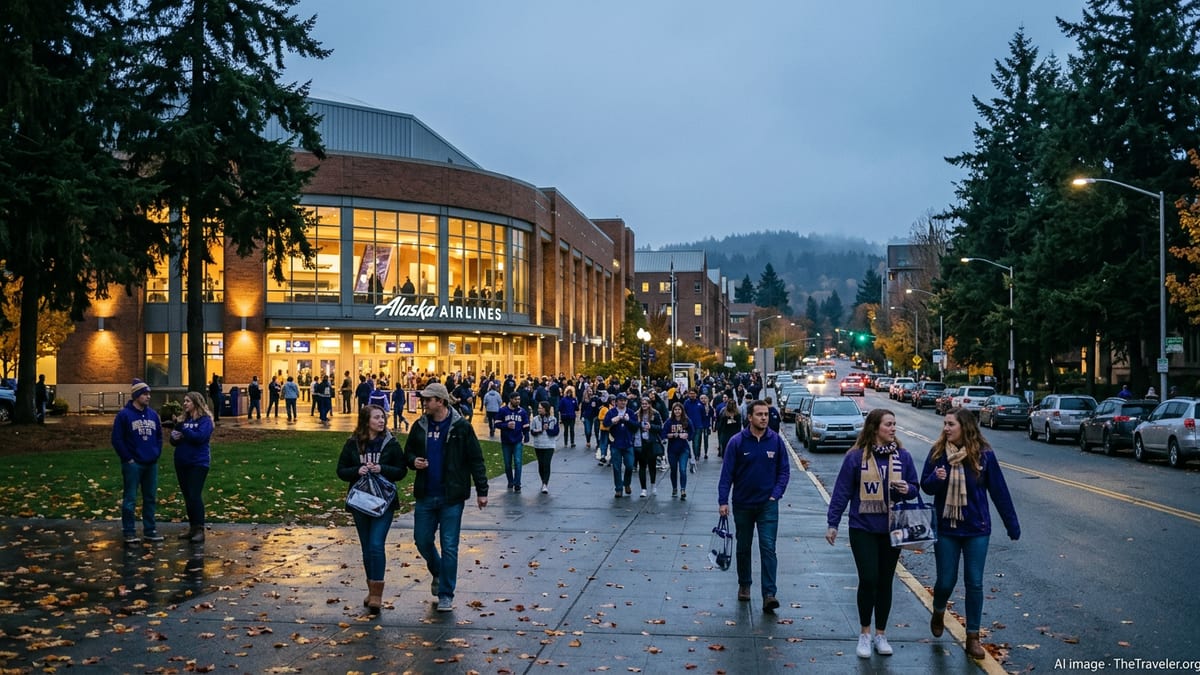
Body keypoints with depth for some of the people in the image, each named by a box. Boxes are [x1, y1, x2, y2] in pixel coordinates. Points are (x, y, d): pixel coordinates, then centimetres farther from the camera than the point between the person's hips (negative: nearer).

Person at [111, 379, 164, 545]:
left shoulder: (153, 414, 9)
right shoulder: (124, 415, -7)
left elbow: (159, 436, 18)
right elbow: (117, 440, -9)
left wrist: (157, 454, 7)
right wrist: (128, 458, -10)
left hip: (151, 464, 6)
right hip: (132, 464, -6)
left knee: (150, 498, 11)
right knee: (130, 499, -1)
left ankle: (150, 530, 19)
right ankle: (129, 532, 6)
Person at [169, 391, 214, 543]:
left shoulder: (205, 420, -7)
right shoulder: (183, 419, 11)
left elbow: (200, 437, -23)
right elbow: (174, 441, 16)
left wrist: (182, 429, -21)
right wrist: (174, 437, -7)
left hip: (198, 463, -7)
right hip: (182, 463, 7)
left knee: (195, 496, -11)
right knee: (187, 496, 11)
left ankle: (200, 530, -7)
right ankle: (192, 528, 20)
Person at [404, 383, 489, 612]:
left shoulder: (461, 427, -7)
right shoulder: (420, 426, 5)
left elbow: (476, 460, -5)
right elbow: (408, 452, 17)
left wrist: (481, 491, -7)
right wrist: (413, 461, -7)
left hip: (452, 497, -4)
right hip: (425, 496, 4)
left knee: (449, 546, -1)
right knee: (422, 540, 11)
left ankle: (446, 594, 10)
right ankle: (438, 573, 39)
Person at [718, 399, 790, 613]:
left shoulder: (776, 441, -3)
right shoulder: (738, 442, -7)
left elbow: (784, 470, 4)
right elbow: (727, 473, -6)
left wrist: (776, 494, -7)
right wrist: (723, 501, -11)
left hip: (768, 505, 0)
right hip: (742, 504, 1)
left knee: (768, 548, -9)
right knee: (743, 547, 14)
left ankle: (769, 594, -11)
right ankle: (744, 585, 32)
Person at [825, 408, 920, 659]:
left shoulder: (903, 457, 0)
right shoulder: (856, 457, -8)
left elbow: (915, 488, 9)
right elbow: (842, 491, -5)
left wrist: (907, 489, -14)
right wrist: (832, 523, -5)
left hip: (892, 529, 3)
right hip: (863, 528, -3)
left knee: (885, 582, 10)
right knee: (868, 580, -7)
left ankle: (881, 635, 24)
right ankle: (865, 634, 11)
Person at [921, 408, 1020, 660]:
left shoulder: (983, 454, -9)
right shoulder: (938, 451, -6)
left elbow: (999, 491, -4)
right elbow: (925, 486, 0)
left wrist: (1012, 525, 0)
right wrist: (936, 479, -23)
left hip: (976, 529, -1)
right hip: (945, 527, 1)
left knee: (974, 583, 4)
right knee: (946, 581, 6)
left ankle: (973, 637, 17)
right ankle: (938, 612, 39)